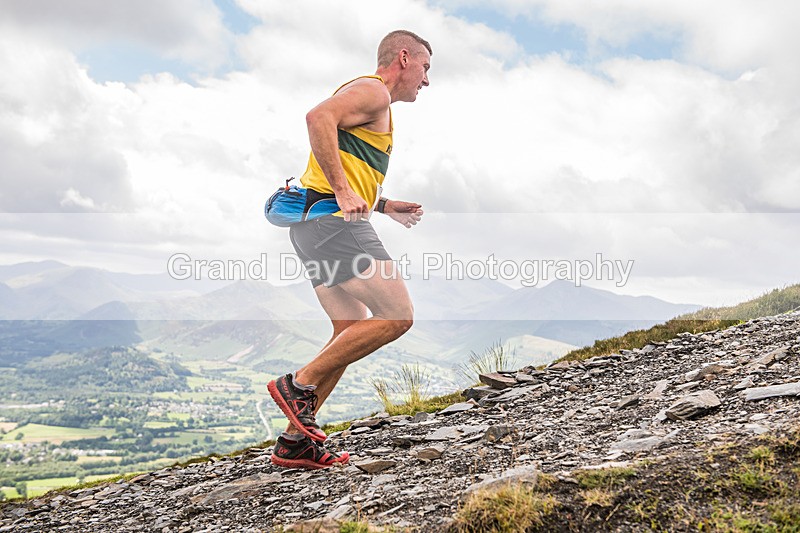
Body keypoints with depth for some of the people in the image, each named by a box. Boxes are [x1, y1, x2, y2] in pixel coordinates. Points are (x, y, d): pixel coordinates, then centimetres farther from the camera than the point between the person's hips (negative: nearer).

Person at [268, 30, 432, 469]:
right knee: (397, 316, -11)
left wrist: (386, 206, 27)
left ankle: (294, 443, 11)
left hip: (315, 221, 11)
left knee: (352, 333, 10)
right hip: (333, 222, -11)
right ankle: (299, 384, -7)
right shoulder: (373, 91, -3)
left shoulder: (371, 103, 29)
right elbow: (319, 117, -22)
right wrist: (344, 191, -25)